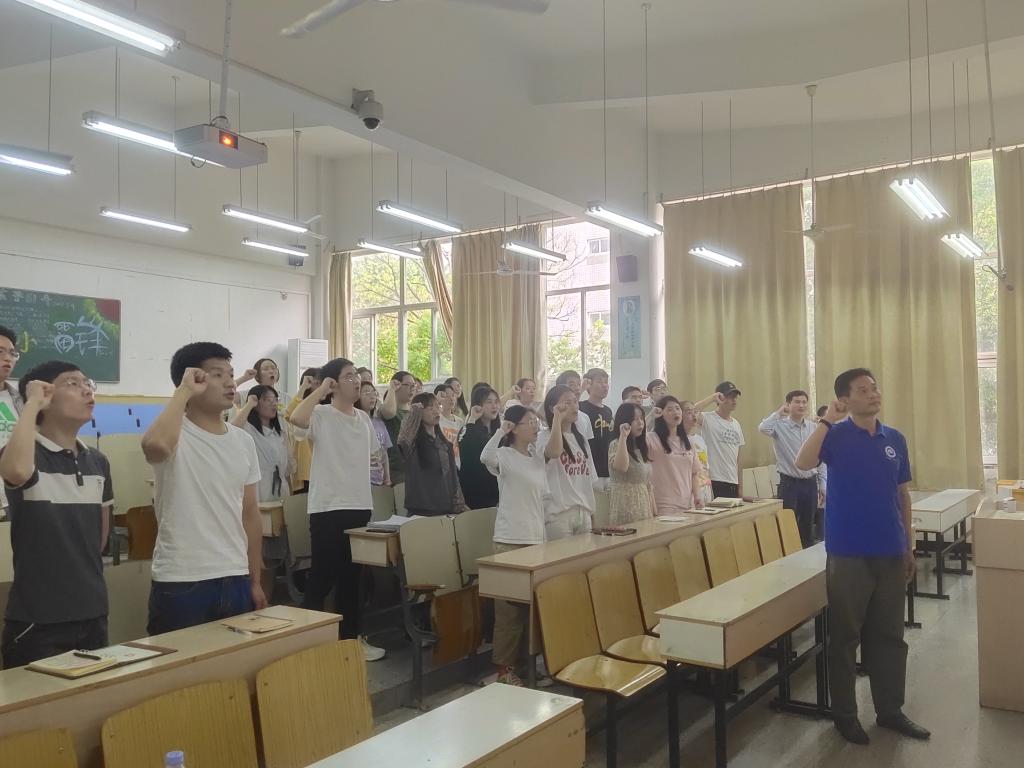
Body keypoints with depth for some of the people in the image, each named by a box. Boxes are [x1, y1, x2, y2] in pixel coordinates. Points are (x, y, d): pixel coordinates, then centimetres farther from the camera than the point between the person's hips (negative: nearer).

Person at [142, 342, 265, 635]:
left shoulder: (243, 441, 8)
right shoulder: (176, 435, -10)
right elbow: (155, 445, -37)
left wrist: (255, 581, 14)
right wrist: (184, 391, -22)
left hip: (235, 581, 6)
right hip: (181, 584, -6)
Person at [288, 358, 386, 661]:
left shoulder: (364, 418, 13)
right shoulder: (322, 414, -10)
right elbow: (296, 418, -32)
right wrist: (321, 389, -20)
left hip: (359, 506, 7)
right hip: (328, 508, -7)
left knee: (351, 576, 16)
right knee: (322, 577, -1)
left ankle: (350, 637, 28)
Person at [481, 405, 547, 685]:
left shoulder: (538, 457, 13)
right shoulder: (504, 455, -9)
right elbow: (485, 457, -34)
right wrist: (501, 430, -26)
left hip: (537, 538, 7)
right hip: (510, 540, -7)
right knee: (509, 606, -3)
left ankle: (525, 659, 24)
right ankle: (504, 666, 6)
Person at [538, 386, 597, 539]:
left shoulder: (580, 439, 15)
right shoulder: (545, 436, -6)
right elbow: (554, 452, -32)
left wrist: (592, 512, 13)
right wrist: (557, 418, -23)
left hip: (584, 512, 7)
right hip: (559, 512, -7)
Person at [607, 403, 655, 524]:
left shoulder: (641, 447, 16)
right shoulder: (616, 445, -8)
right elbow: (621, 467, -30)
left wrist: (654, 512, 14)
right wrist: (623, 437, -25)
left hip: (644, 504, 7)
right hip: (626, 504, -7)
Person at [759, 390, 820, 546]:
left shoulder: (814, 427, 6)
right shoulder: (780, 425, -7)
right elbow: (763, 428, -31)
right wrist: (779, 412, -16)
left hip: (810, 483, 4)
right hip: (789, 483, -4)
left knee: (808, 527, 15)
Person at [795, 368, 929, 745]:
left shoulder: (895, 439, 7)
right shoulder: (837, 434, -7)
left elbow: (903, 494, 13)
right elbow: (803, 463, -26)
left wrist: (909, 546, 12)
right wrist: (827, 419, -24)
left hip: (891, 552, 5)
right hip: (848, 553, -5)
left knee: (889, 636, 15)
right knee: (845, 636, 6)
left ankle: (890, 710, 29)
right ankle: (845, 714, 19)